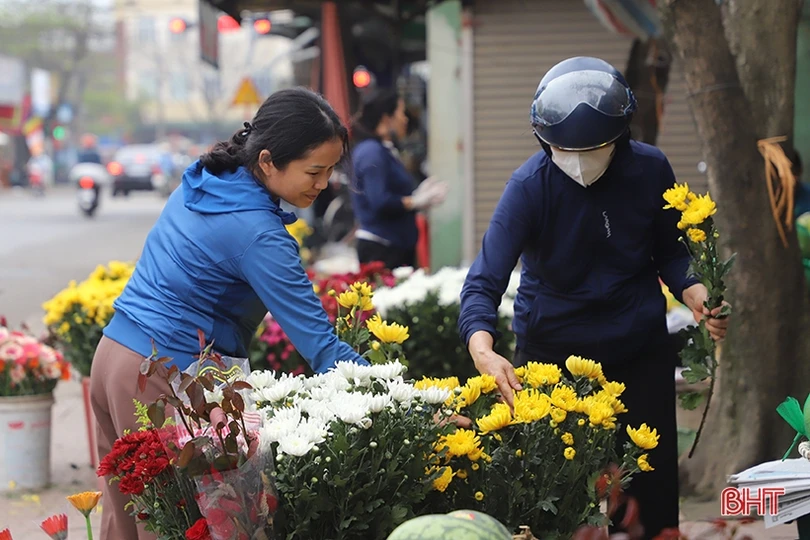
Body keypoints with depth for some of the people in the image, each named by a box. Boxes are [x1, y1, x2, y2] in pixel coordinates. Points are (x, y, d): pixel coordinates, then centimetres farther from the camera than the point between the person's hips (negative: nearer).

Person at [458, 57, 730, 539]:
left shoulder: (651, 169, -8)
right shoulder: (530, 186, -17)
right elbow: (484, 283, -24)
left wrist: (697, 296, -13)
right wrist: (484, 352, -42)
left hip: (640, 351, 2)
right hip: (552, 350, -2)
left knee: (654, 487, 6)